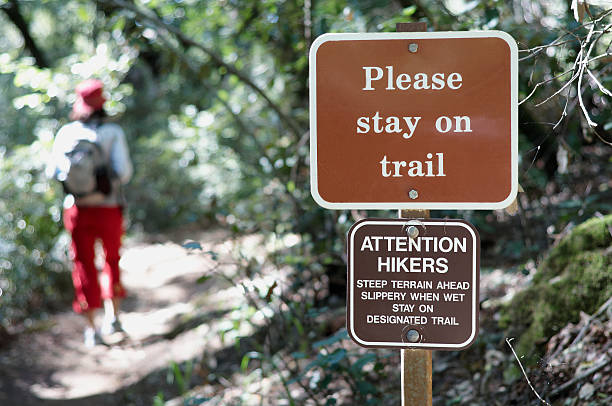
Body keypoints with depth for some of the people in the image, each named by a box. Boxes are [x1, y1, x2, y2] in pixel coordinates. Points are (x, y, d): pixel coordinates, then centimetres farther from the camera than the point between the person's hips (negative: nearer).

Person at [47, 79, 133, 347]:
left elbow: (53, 171, 0)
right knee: (112, 259, 24)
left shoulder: (66, 133, -4)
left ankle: (91, 329, 7)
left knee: (84, 267, 10)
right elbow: (123, 172, -17)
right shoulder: (113, 133, -9)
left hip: (76, 210, 1)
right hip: (108, 209, -1)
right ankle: (112, 316, 18)